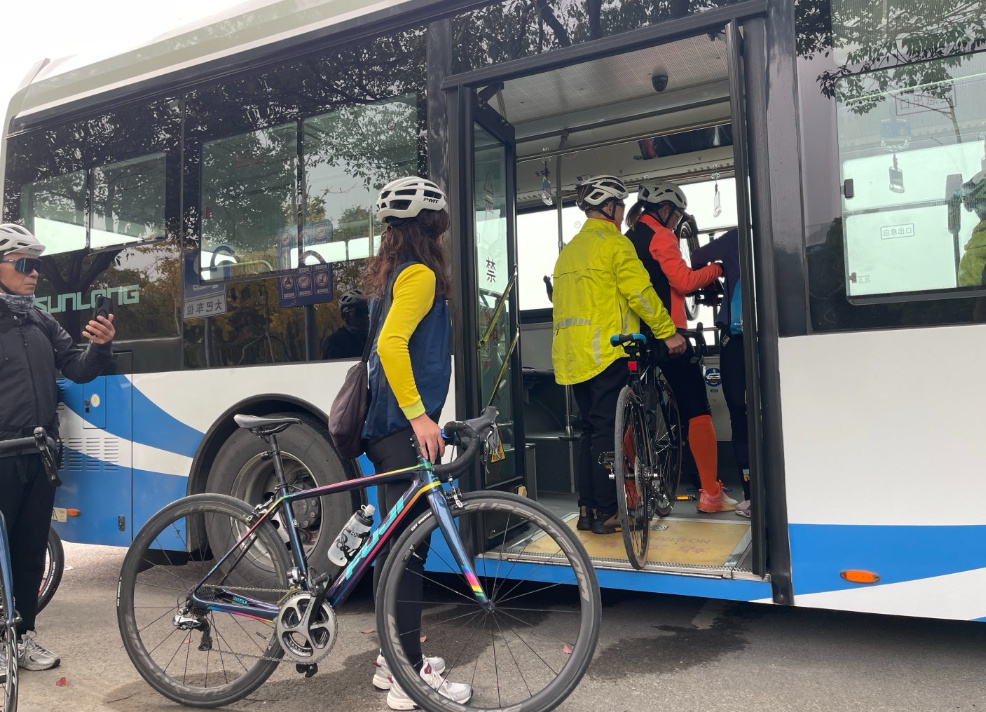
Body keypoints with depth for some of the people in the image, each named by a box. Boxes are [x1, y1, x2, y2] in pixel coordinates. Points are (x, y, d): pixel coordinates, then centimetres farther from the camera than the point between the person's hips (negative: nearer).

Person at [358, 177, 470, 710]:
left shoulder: (392, 272, 17)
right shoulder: (420, 274, -11)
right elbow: (391, 344, -23)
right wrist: (418, 415, -24)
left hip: (389, 425, 10)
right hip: (406, 427, -10)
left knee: (394, 541, 15)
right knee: (408, 545, -5)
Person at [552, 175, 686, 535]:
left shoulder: (568, 250, 19)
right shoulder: (614, 242, -6)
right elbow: (639, 291, -12)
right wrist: (668, 332, -6)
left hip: (573, 354, 8)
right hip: (606, 351, -8)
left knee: (590, 430, 13)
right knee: (608, 431, -3)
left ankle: (587, 510, 16)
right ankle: (607, 513, 2)